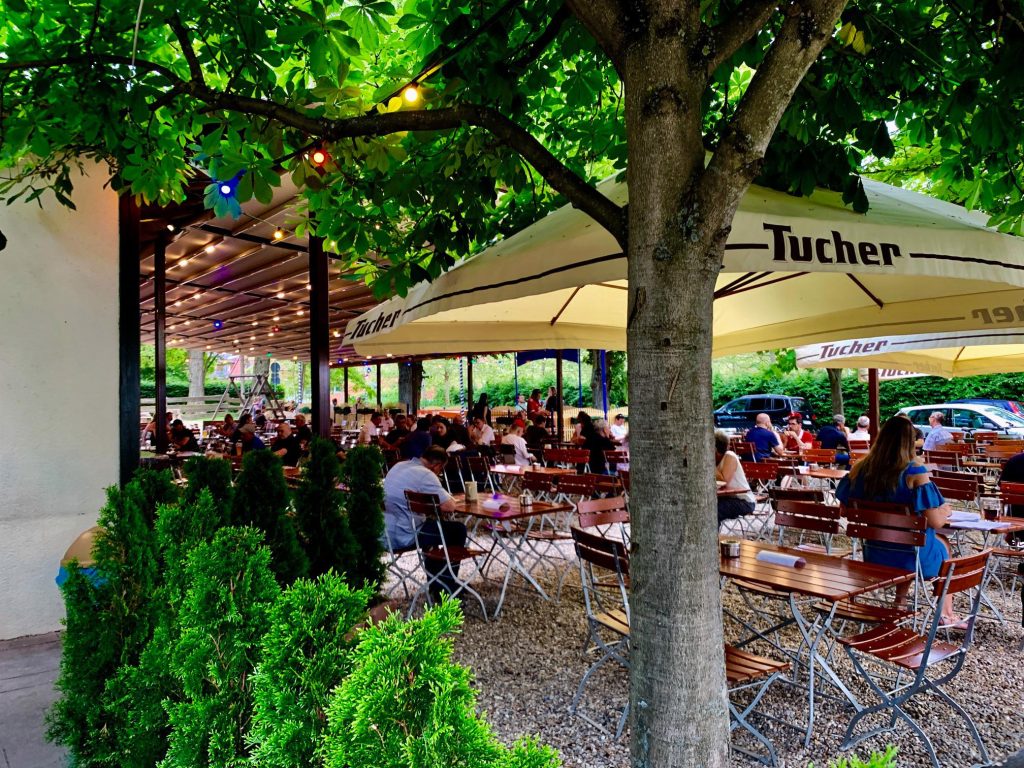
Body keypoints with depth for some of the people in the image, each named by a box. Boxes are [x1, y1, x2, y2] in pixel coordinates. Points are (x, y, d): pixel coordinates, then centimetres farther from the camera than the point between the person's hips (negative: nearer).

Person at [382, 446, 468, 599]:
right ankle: (446, 588, 17)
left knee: (430, 524, 32)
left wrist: (433, 500, 16)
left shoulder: (398, 466, 10)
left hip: (383, 534, 9)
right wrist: (448, 498, 3)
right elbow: (450, 506, -19)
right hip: (402, 537, -9)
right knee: (458, 531, 7)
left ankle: (435, 582, 37)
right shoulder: (425, 474, -17)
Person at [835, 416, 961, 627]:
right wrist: (945, 512, 2)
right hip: (908, 556, -4)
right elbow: (935, 522, -21)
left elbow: (845, 508, 1)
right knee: (942, 546, 31)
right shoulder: (915, 473, -22)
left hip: (873, 553, 4)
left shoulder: (860, 469, -10)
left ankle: (900, 603, 40)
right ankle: (946, 614, 40)